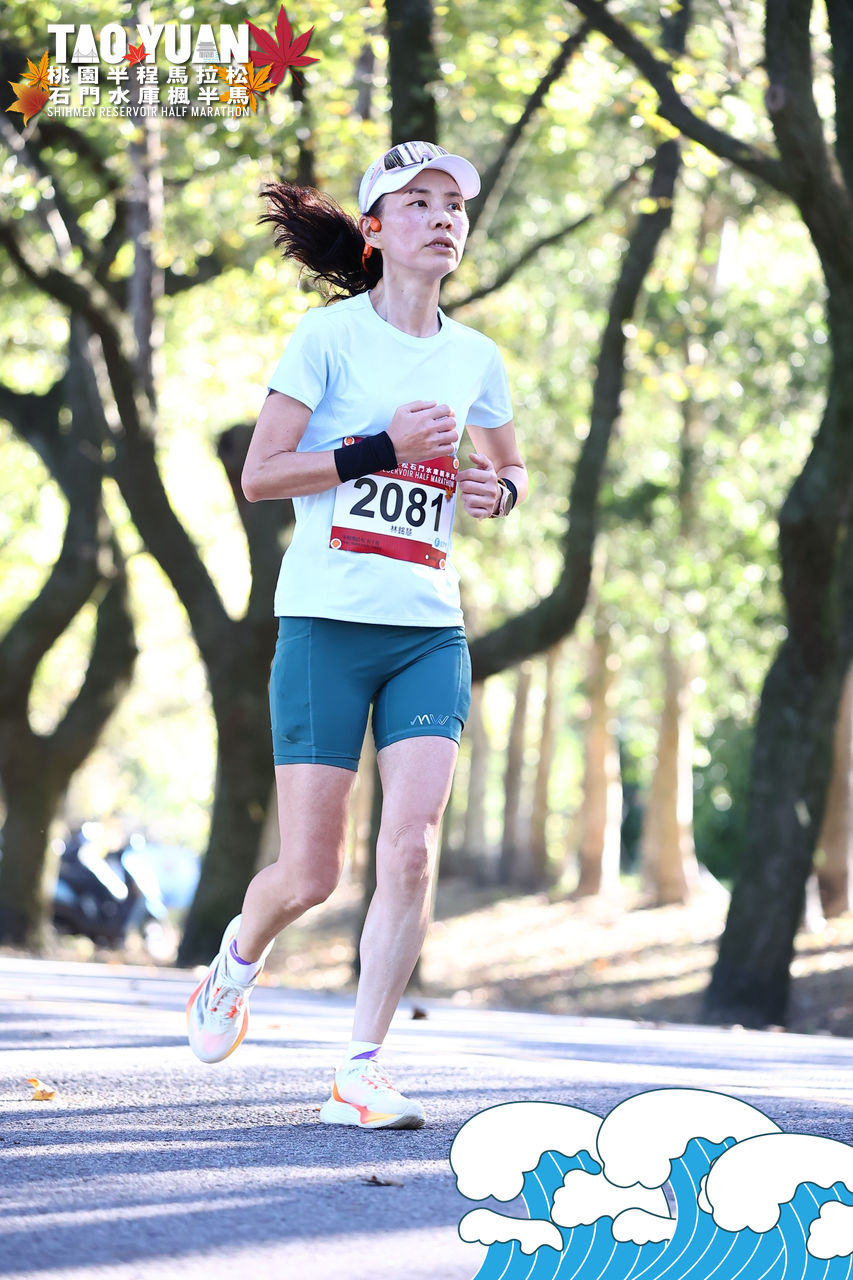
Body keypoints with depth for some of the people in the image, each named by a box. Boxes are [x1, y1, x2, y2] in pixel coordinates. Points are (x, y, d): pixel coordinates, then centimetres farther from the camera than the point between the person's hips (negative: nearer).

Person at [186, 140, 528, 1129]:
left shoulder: (475, 359, 11)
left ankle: (360, 1073, -2)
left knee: (410, 849, -12)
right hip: (326, 624, -4)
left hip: (431, 632, 4)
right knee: (310, 873, -3)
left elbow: (510, 469, 28)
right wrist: (382, 447, -14)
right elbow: (258, 474, -6)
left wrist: (501, 490, 4)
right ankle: (237, 961, 32)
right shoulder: (330, 336, -2)